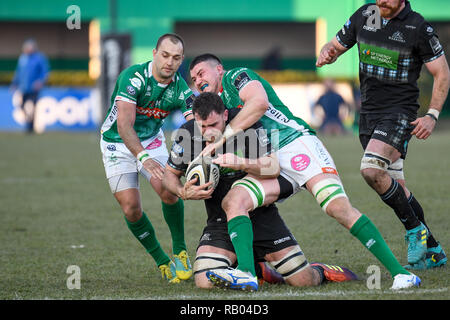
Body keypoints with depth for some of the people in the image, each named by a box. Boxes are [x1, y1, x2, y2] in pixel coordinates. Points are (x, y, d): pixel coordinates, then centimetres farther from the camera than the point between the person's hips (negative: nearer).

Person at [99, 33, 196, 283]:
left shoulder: (181, 89, -15)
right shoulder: (133, 77, -28)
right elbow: (124, 125, -37)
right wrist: (143, 157, -51)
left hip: (152, 140, 3)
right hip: (118, 143, -2)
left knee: (169, 190, -23)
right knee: (131, 207, -13)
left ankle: (180, 252, -4)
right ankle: (162, 262, 5)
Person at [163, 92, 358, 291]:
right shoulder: (186, 135, -10)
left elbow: (273, 168, -19)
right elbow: (170, 174, 6)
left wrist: (242, 163, -37)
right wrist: (183, 192, -16)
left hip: (261, 214, -1)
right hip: (220, 221, 2)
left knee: (304, 281, -8)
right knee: (205, 282, -23)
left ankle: (320, 271, 33)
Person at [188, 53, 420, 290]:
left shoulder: (236, 76, 6)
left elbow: (259, 102, -15)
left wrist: (222, 138, -12)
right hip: (267, 166, 8)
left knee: (338, 207, -25)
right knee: (232, 201, -21)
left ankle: (398, 271, -26)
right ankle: (247, 272, -35)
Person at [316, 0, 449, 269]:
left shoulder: (419, 28, -12)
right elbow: (336, 46, 15)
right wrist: (326, 54, -10)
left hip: (400, 112, -6)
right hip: (369, 113, 6)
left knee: (372, 170, -26)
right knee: (396, 188, 7)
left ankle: (416, 231, -9)